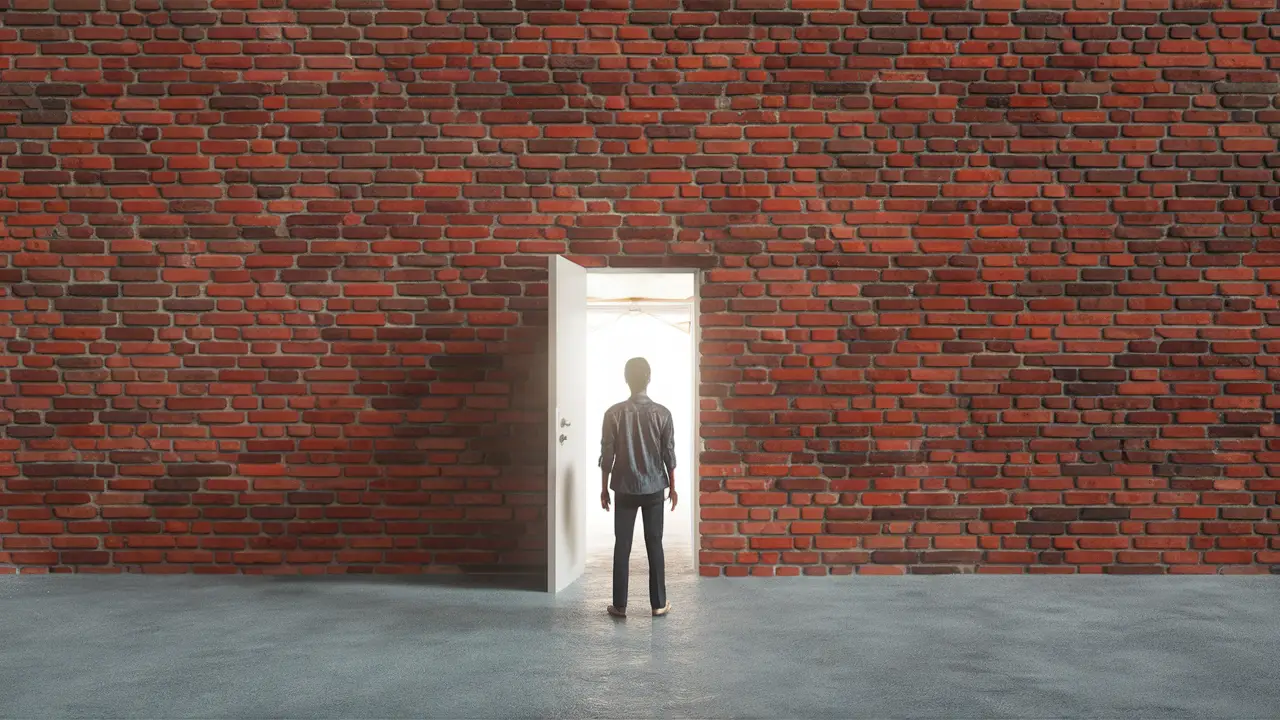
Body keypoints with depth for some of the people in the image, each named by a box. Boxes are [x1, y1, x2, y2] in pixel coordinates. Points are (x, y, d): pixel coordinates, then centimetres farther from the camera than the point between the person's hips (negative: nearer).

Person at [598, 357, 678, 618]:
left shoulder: (614, 413, -7)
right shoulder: (662, 413, -6)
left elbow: (607, 455, -5)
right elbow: (669, 454, -2)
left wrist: (604, 488, 5)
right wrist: (673, 486, 9)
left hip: (624, 489, 0)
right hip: (654, 488, 0)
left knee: (622, 546, 6)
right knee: (654, 545, 7)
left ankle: (619, 605, 9)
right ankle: (659, 604, 12)